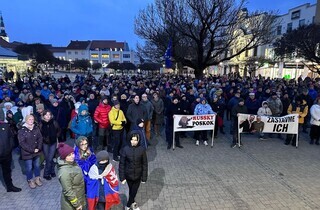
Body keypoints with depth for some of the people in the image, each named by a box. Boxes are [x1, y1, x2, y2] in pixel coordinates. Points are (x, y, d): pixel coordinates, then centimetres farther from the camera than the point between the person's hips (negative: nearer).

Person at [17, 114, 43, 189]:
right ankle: (30, 180, 27)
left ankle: (37, 178, 34)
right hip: (27, 153, -4)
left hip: (37, 151, 4)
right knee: (29, 167, 8)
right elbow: (22, 143, -15)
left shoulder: (36, 128, 1)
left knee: (37, 165, 16)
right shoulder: (22, 130, -11)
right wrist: (32, 150, -17)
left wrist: (38, 148, -11)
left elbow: (40, 138, 2)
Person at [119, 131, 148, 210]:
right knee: (131, 190, 19)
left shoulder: (142, 150, -15)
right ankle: (132, 202, 47)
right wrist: (122, 177, -7)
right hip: (128, 175, 0)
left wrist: (144, 177, -5)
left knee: (134, 191, 13)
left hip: (138, 175, 1)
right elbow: (121, 164, -9)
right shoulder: (125, 149, -16)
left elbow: (144, 164, -7)